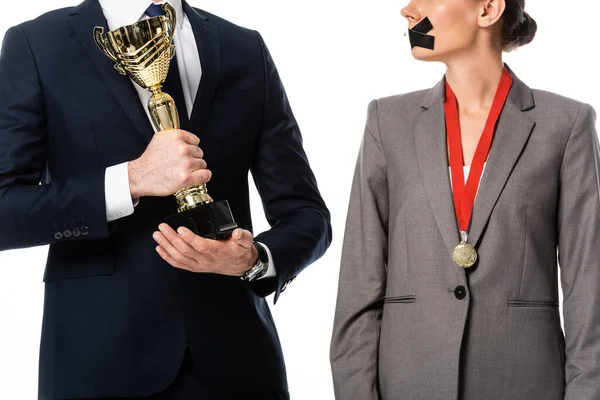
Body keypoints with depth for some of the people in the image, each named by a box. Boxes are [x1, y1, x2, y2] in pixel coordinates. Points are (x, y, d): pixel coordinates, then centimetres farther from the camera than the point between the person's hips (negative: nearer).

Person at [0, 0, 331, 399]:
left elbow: (306, 215, 6)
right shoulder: (37, 45, -1)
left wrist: (256, 260, -14)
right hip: (102, 356, -2)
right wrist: (131, 180, -18)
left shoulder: (246, 51, 6)